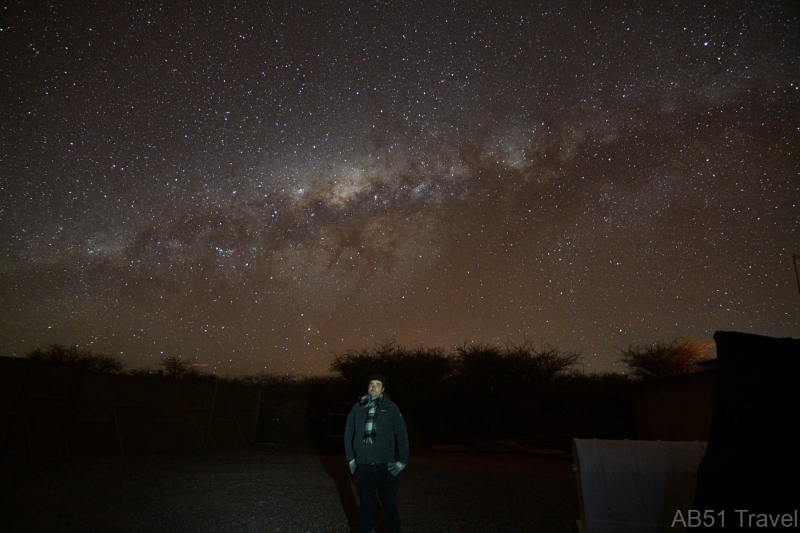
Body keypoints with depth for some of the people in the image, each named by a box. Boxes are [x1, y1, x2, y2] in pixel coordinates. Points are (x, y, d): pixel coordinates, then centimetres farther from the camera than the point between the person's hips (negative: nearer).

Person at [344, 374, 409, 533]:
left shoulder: (391, 408, -2)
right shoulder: (358, 408, 3)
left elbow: (402, 435, -1)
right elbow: (348, 434, 10)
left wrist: (402, 461, -4)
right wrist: (351, 459, 7)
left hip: (385, 466, -2)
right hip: (362, 466, 2)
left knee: (390, 505, 4)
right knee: (365, 504, 13)